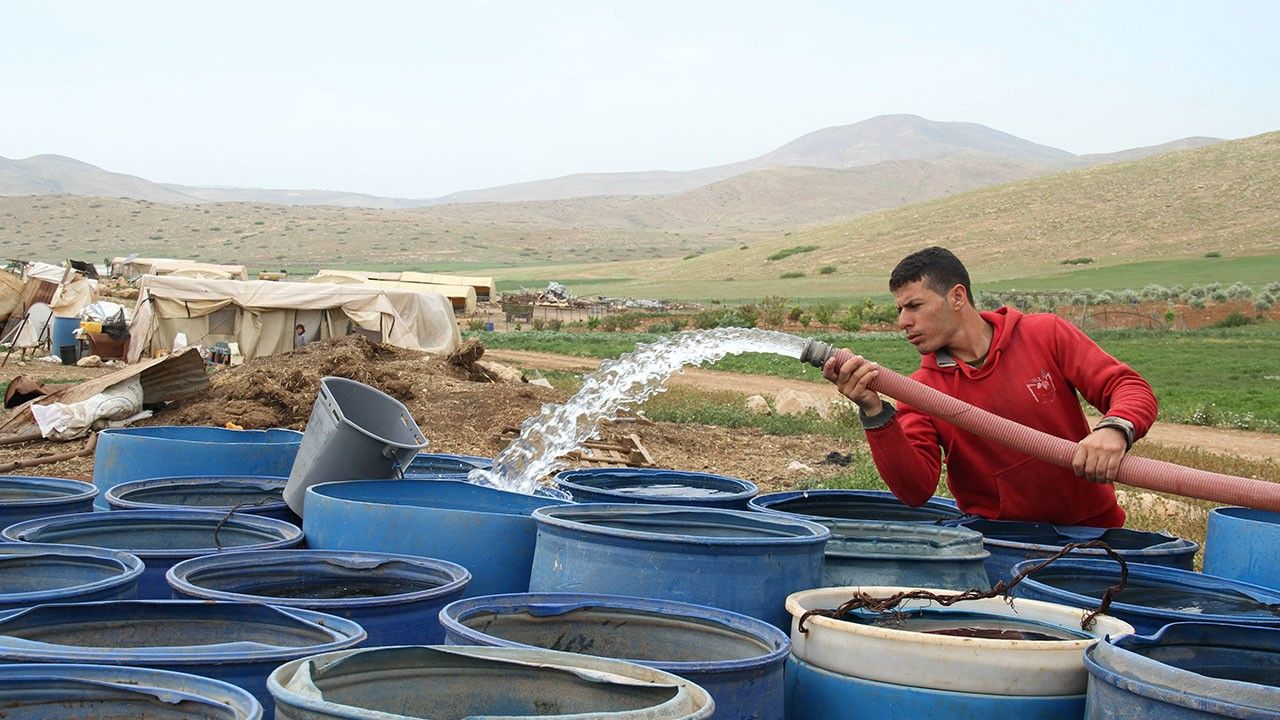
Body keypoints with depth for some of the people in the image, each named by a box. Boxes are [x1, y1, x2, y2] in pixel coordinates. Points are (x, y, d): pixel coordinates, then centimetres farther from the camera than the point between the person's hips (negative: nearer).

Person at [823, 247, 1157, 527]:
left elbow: (1132, 389, -3)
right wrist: (874, 412, -24)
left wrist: (1114, 429, -25)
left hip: (1090, 525, -2)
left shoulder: (1046, 334, 1)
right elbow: (915, 489, -11)